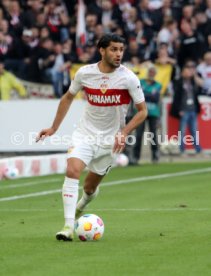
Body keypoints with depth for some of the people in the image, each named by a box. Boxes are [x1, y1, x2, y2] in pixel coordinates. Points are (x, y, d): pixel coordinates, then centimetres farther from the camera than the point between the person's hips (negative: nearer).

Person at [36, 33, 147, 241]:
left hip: (110, 140, 0)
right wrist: (53, 128, 9)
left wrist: (123, 133, -20)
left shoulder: (129, 78, -14)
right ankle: (68, 226, -24)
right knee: (72, 170, -25)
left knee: (89, 187, 10)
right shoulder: (85, 73, -8)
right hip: (85, 133, 0)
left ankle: (87, 198, 50)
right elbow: (68, 98, 10)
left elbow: (142, 111, -6)